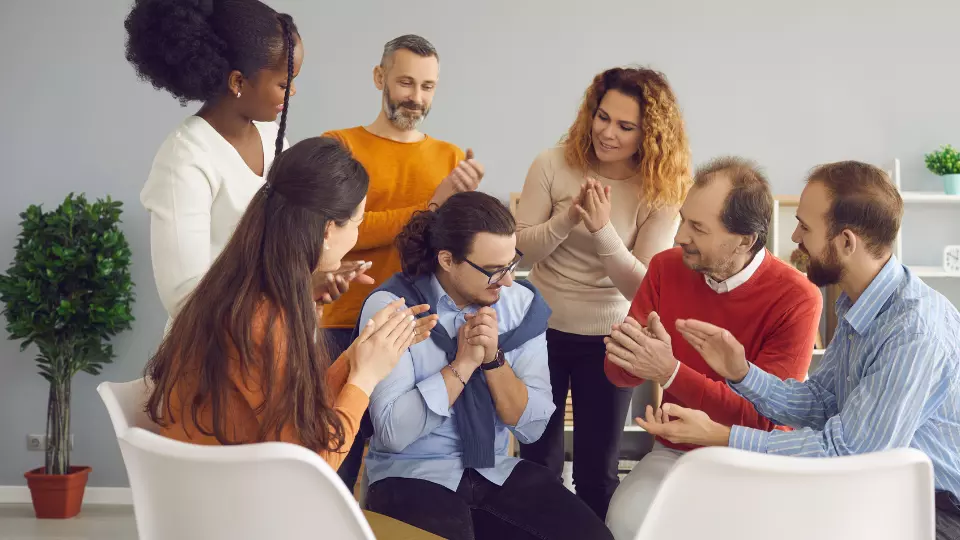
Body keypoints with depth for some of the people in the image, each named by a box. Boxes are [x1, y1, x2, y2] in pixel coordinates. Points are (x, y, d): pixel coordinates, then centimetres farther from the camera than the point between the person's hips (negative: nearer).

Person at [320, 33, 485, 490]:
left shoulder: (452, 158, 11)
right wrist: (430, 208, -13)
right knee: (342, 462, 4)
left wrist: (465, 203, -17)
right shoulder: (340, 146, 1)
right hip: (349, 328, -3)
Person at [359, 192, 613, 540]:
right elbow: (392, 433, -18)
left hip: (497, 471, 4)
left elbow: (532, 428, 0)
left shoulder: (522, 304, 1)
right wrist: (463, 363, -19)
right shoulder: (390, 306, -12)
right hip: (413, 475, -4)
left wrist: (494, 359, -15)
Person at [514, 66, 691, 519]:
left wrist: (603, 229, -29)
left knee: (598, 471, 9)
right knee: (537, 461, 13)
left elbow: (641, 287, -16)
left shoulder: (661, 193, -11)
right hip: (542, 329, 1)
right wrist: (568, 217, -25)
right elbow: (520, 246, -9)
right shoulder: (553, 165, -10)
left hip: (608, 340, -1)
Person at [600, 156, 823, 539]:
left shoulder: (796, 299, -18)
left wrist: (670, 372, -31)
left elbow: (762, 416, -21)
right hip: (675, 451, 2)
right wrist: (635, 359, -28)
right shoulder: (667, 268, -4)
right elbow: (618, 371, -2)